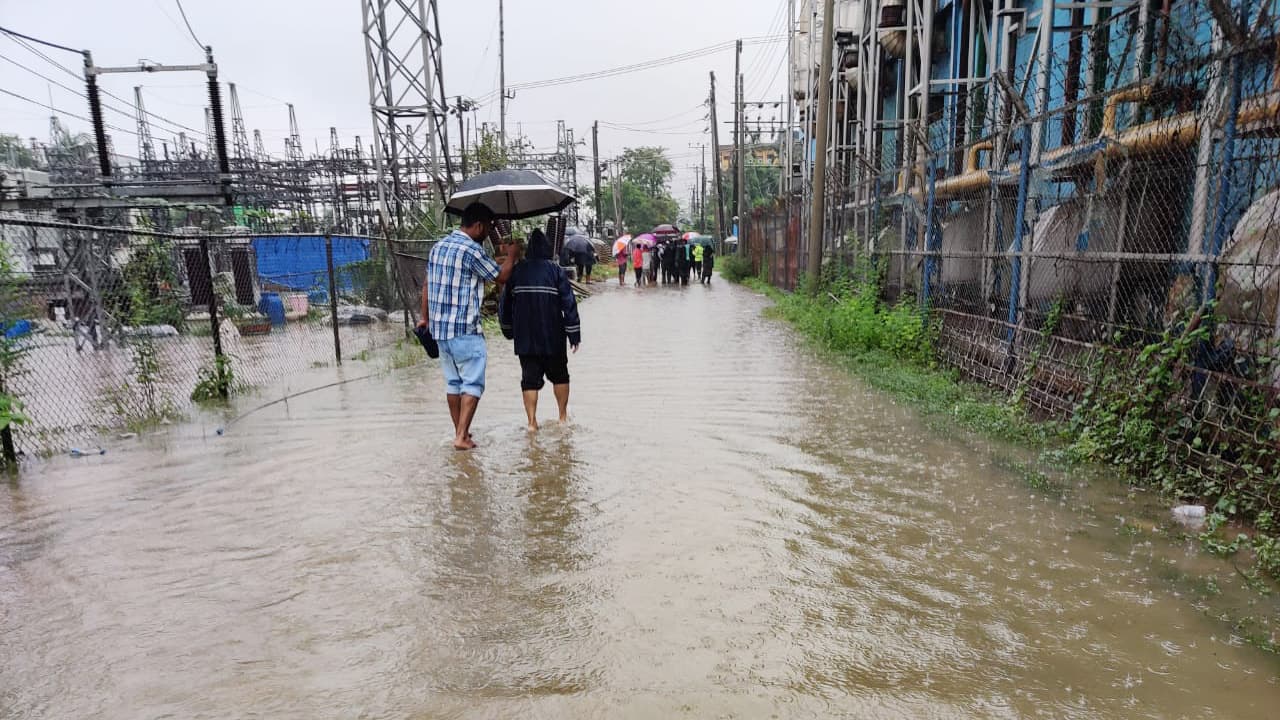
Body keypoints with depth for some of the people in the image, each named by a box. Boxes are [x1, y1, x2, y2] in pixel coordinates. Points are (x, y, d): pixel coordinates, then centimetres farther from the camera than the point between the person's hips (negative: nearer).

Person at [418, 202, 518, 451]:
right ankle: (462, 437, -3)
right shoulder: (471, 250, -14)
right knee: (472, 383, -1)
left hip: (439, 327, 8)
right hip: (465, 329, -8)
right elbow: (501, 277, -3)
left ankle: (460, 431, 23)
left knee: (453, 382, 15)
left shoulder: (438, 246, 11)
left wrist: (425, 317, 24)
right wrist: (511, 255, 14)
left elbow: (427, 285, 16)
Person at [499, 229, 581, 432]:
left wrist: (509, 331, 22)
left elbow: (505, 304, 9)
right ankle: (563, 416, 24)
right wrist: (574, 334, -2)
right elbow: (569, 303, -8)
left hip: (524, 339, 2)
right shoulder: (555, 271, -6)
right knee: (559, 375, 16)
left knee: (530, 379, 6)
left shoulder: (516, 272, 3)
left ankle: (532, 422, 3)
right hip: (553, 338, -2)